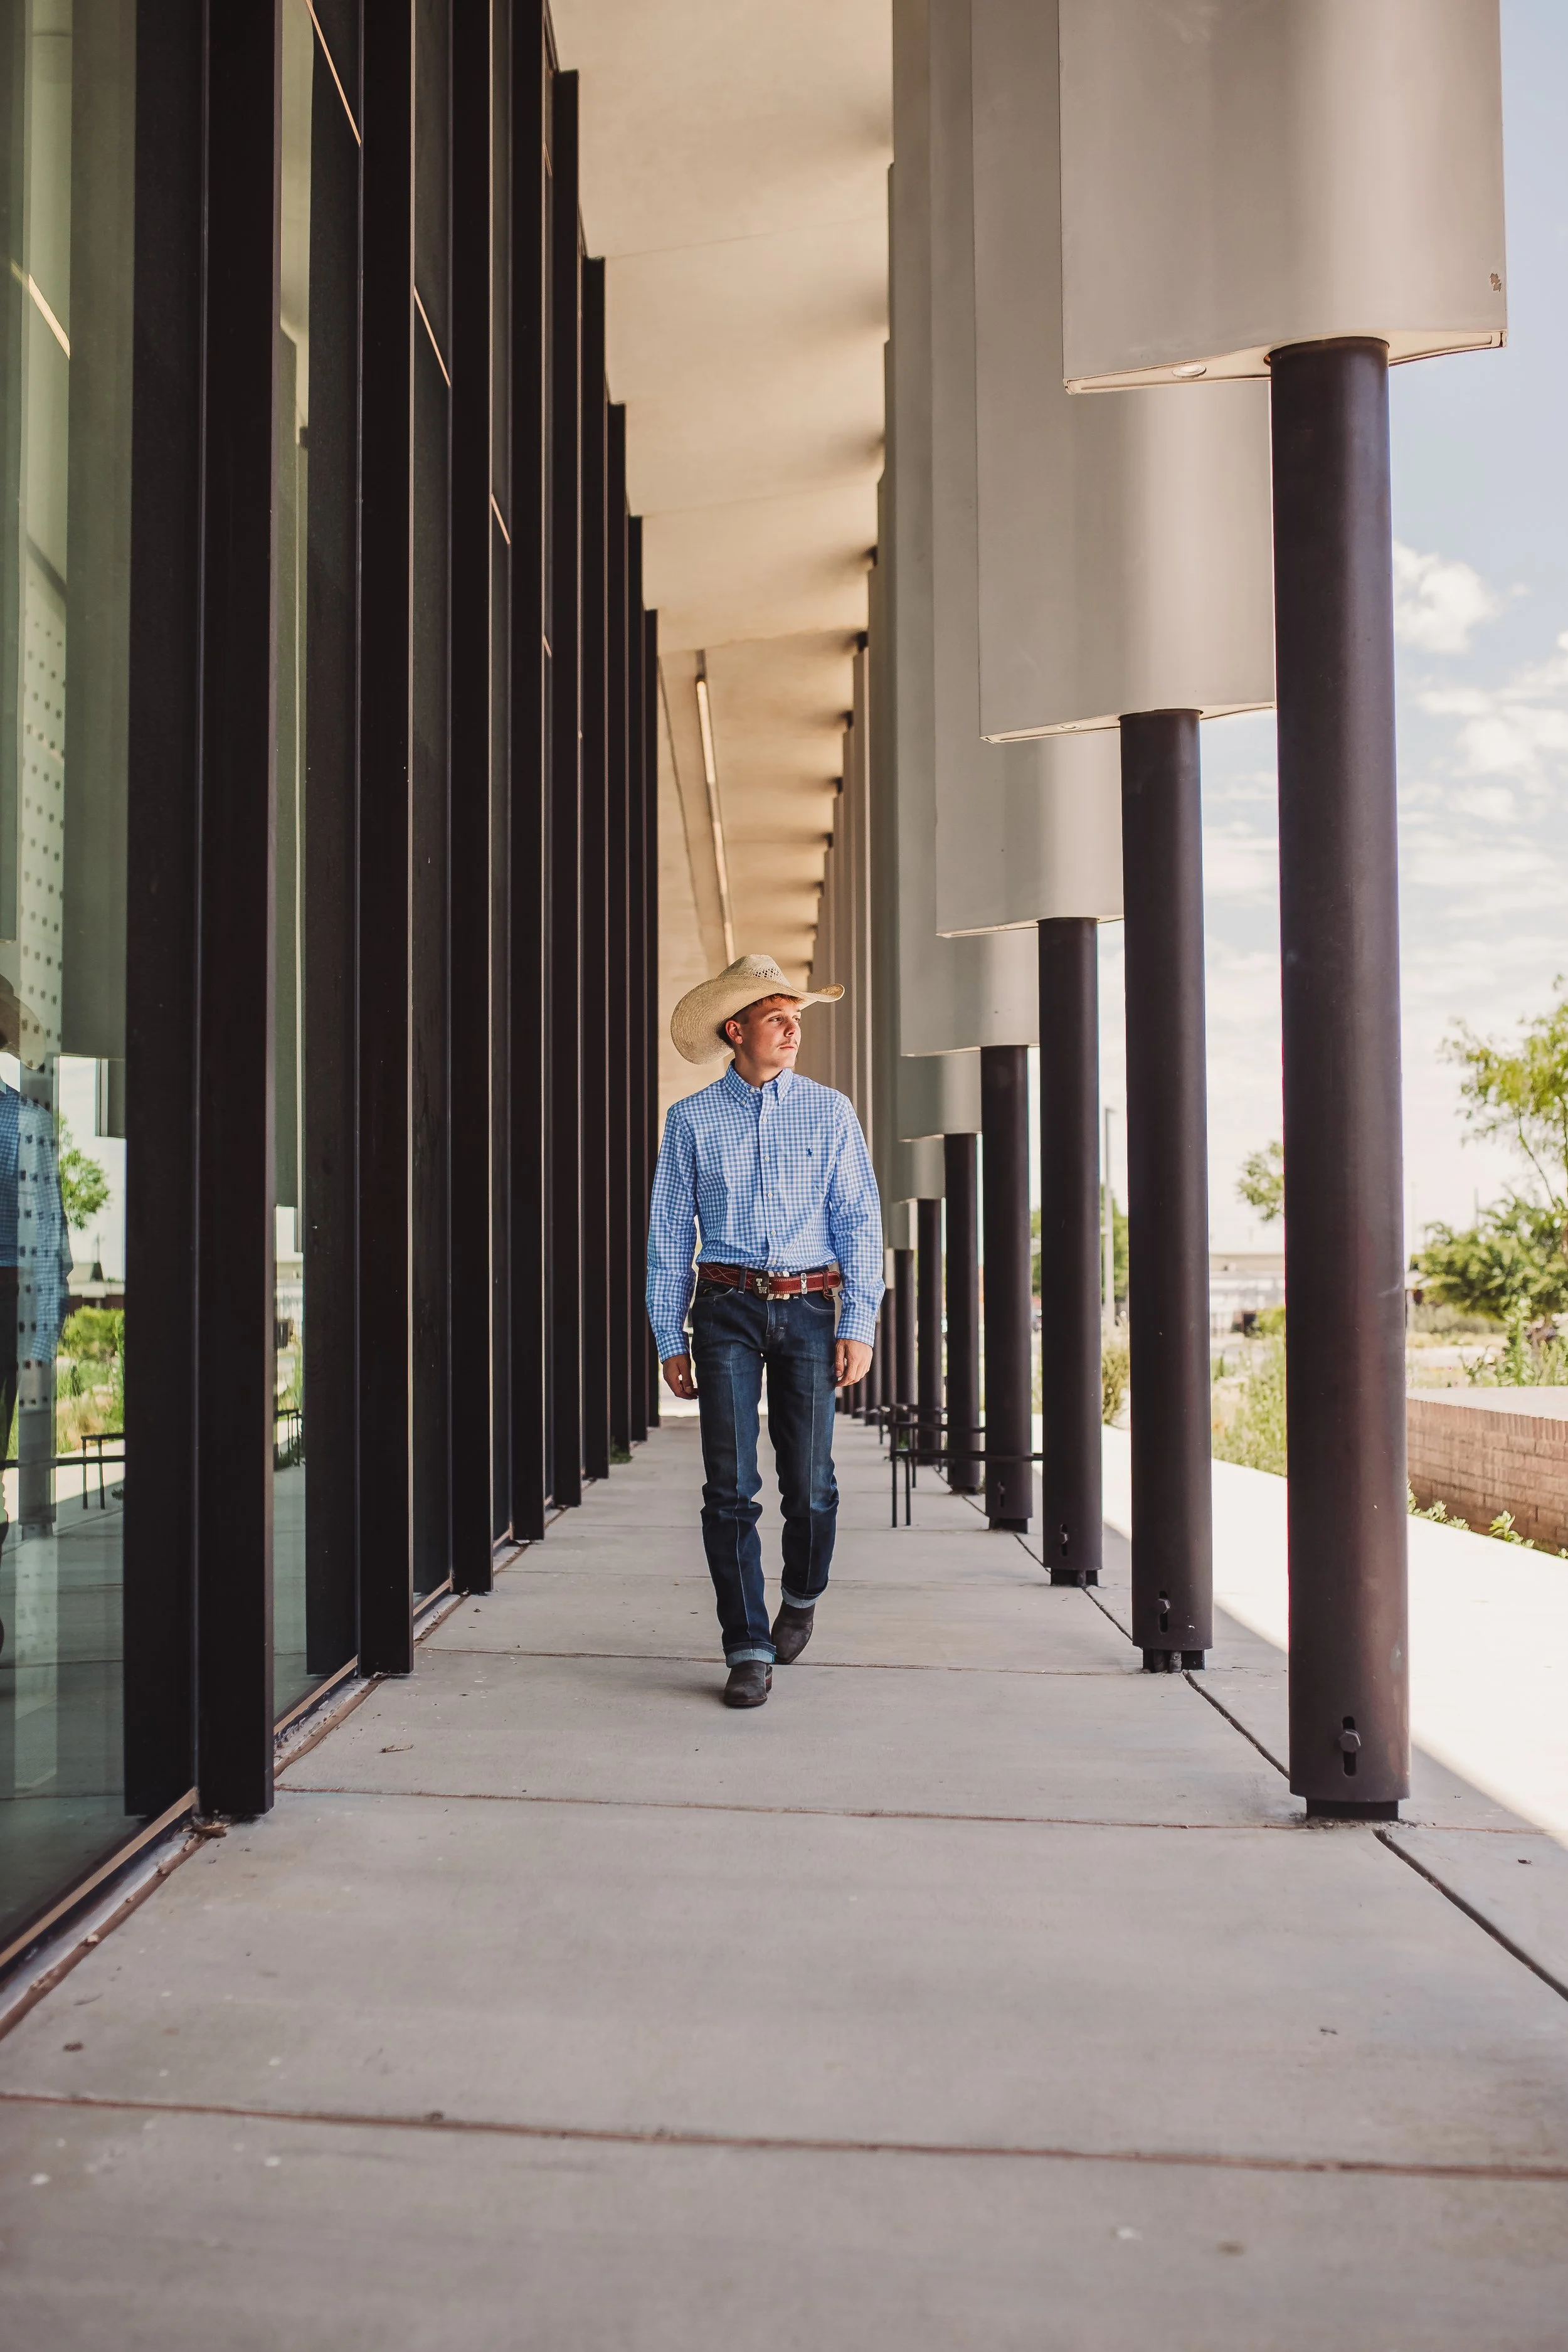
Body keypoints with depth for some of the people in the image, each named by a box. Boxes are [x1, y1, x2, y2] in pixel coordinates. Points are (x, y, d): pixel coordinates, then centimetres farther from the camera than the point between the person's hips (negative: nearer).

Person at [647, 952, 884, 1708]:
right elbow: (668, 1233, 6)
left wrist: (859, 1325, -4)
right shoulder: (691, 1121, 5)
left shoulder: (829, 1111, 6)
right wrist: (669, 1338, 2)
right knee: (731, 1487, -4)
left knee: (809, 1483, 3)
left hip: (808, 1309, 1)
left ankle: (801, 1598, 32)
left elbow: (860, 1220, 4)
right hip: (726, 1308, 0)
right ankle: (749, 1650, 5)